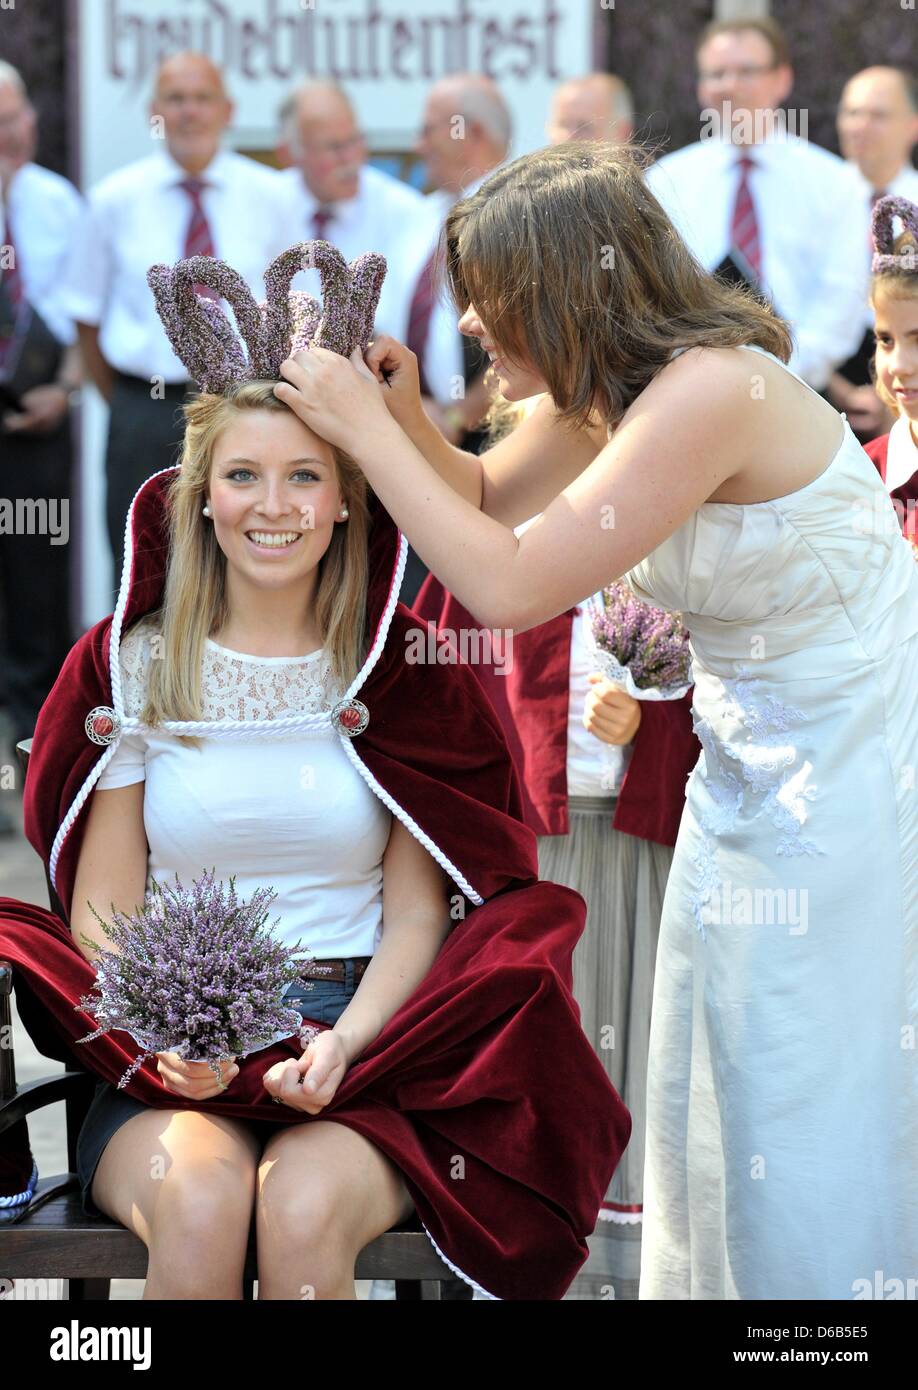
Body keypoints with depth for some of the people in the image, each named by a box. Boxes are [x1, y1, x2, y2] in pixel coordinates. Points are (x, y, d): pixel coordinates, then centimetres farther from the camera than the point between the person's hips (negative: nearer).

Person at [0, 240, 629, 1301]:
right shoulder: (132, 665, 7)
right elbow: (104, 907, 5)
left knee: (305, 1207, -32)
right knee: (200, 1199, -33)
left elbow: (416, 913, 4)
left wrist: (344, 1045, -16)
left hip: (360, 1044, 0)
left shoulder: (401, 672, 6)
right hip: (171, 1057, 0)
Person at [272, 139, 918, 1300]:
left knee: (819, 1117, 0)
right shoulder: (605, 392, 1)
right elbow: (489, 498, 19)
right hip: (748, 765, 9)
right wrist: (406, 417, -2)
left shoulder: (709, 392, -27)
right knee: (725, 1097, 16)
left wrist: (365, 430, -19)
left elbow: (509, 586, -28)